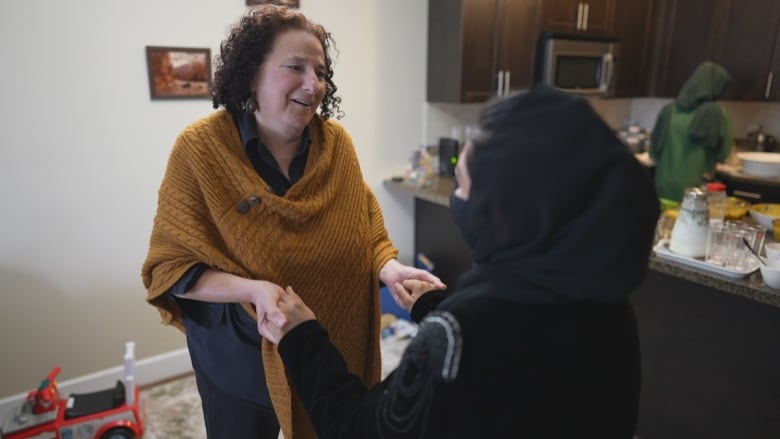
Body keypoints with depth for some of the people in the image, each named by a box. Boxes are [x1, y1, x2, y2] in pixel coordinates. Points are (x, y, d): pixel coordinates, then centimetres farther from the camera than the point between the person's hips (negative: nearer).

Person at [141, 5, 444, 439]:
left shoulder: (337, 143, -8)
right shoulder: (200, 147, -17)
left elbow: (367, 232, -2)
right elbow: (170, 266, -15)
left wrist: (389, 267, -24)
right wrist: (253, 289, -31)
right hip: (239, 355, -2)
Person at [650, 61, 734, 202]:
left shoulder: (669, 110, 2)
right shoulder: (717, 113, -8)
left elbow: (654, 150, 9)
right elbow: (722, 153, 2)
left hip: (664, 185, 4)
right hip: (695, 187, -3)